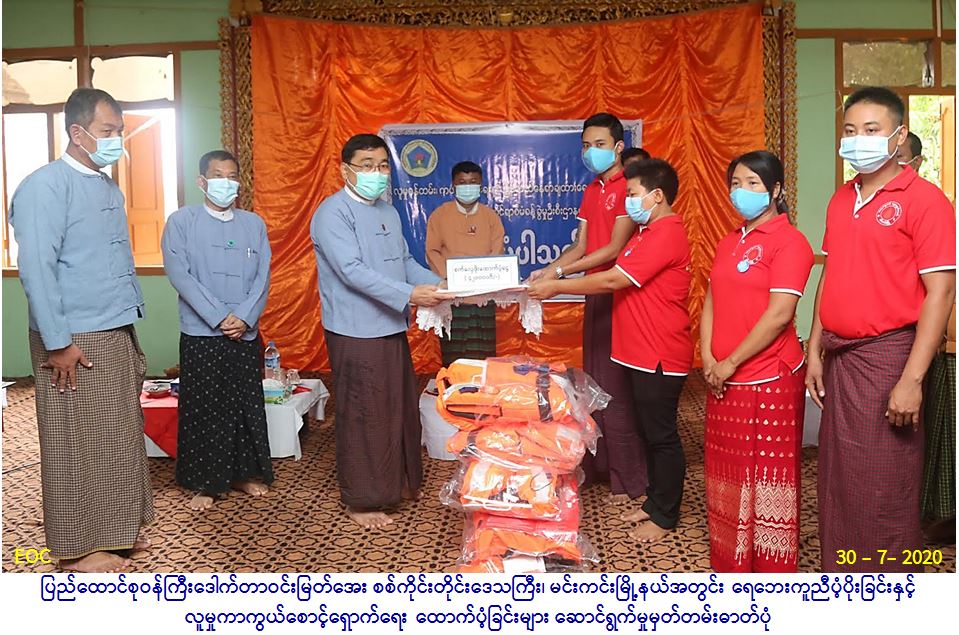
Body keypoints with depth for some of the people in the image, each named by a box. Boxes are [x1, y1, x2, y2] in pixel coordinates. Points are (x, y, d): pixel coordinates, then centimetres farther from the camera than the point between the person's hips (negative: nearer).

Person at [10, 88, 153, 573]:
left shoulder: (109, 188, 14)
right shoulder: (46, 186, -12)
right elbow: (36, 268, -19)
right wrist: (57, 342, -21)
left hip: (116, 336, 8)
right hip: (75, 341, -8)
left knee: (119, 437, 15)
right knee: (78, 445, 2)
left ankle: (117, 529, 30)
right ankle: (78, 548, 15)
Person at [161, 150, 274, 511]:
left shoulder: (254, 224, 9)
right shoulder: (182, 221, 0)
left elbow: (262, 276, 3)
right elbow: (179, 274, -9)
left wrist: (245, 316, -12)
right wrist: (219, 318, -15)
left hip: (246, 335, 3)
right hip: (201, 335, -3)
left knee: (247, 406, 10)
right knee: (202, 410, 3)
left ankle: (244, 473, 25)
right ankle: (204, 483, 16)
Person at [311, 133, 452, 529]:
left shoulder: (388, 212, 14)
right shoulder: (333, 213, -13)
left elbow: (405, 261, 17)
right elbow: (353, 271, -24)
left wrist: (438, 285, 0)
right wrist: (409, 295, -31)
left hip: (391, 328, 8)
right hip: (356, 333, -8)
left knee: (398, 408, 16)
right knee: (363, 415, 1)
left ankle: (396, 482, 32)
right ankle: (360, 500, 15)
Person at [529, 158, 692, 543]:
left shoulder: (666, 235, -19)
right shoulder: (649, 232, 16)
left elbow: (612, 281, -22)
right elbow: (618, 278, 13)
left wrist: (556, 288, -15)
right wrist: (556, 278, 3)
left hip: (660, 356, -10)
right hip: (641, 352, 10)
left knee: (661, 436, 2)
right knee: (648, 432, 18)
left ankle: (664, 516, 15)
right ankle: (655, 501, 31)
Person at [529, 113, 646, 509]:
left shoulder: (628, 187, -10)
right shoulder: (591, 191, 17)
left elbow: (613, 249, -17)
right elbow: (581, 247, 12)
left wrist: (559, 275, -20)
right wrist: (547, 272, -4)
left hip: (620, 294, -8)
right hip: (596, 294, 8)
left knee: (619, 387, -6)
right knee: (595, 383, 11)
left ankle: (630, 479, 5)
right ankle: (598, 466, 23)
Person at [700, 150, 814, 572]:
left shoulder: (789, 241, -9)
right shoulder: (728, 243, 14)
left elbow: (779, 315, -17)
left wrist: (730, 363, -15)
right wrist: (708, 358, -2)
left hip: (769, 378, -7)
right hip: (724, 381, 7)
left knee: (766, 475, 3)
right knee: (728, 474, 15)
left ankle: (771, 566, 18)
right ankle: (732, 561, 30)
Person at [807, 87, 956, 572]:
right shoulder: (841, 200, 11)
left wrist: (912, 379, -18)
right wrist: (815, 352, 11)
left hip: (887, 356, -6)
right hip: (839, 357, 7)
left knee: (883, 490, 3)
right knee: (836, 479, 15)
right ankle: (839, 570, 32)